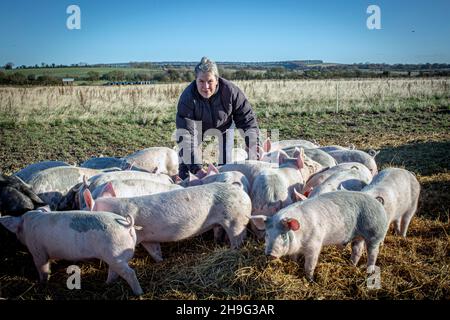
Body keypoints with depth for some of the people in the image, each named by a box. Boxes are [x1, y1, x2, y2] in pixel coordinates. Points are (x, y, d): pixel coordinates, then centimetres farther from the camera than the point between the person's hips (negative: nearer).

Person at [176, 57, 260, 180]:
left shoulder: (231, 91, -34)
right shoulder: (187, 97, -38)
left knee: (226, 160, -4)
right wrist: (196, 168, -54)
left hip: (224, 123, 1)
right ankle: (183, 177, 17)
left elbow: (248, 121, -25)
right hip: (199, 124, -1)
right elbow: (185, 134, -43)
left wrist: (253, 156, -32)